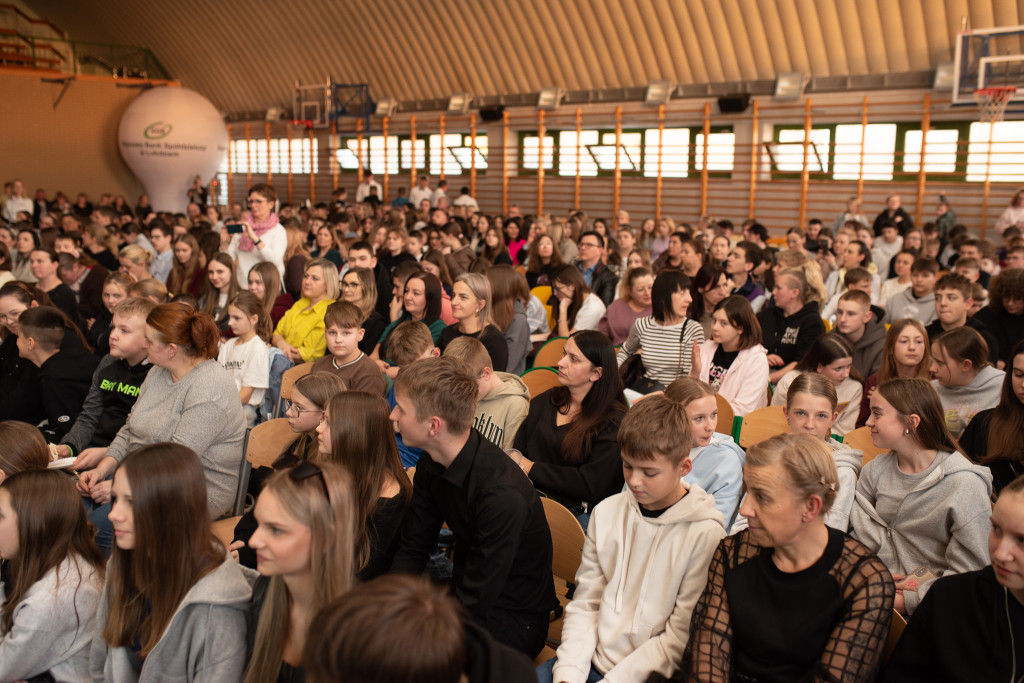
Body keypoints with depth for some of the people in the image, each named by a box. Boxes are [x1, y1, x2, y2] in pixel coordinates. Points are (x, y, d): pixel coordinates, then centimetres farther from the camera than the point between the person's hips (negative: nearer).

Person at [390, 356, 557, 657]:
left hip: (514, 620, -7)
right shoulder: (431, 465, -5)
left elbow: (473, 605, -24)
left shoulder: (503, 496, -32)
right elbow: (412, 549, 4)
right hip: (465, 594, 7)